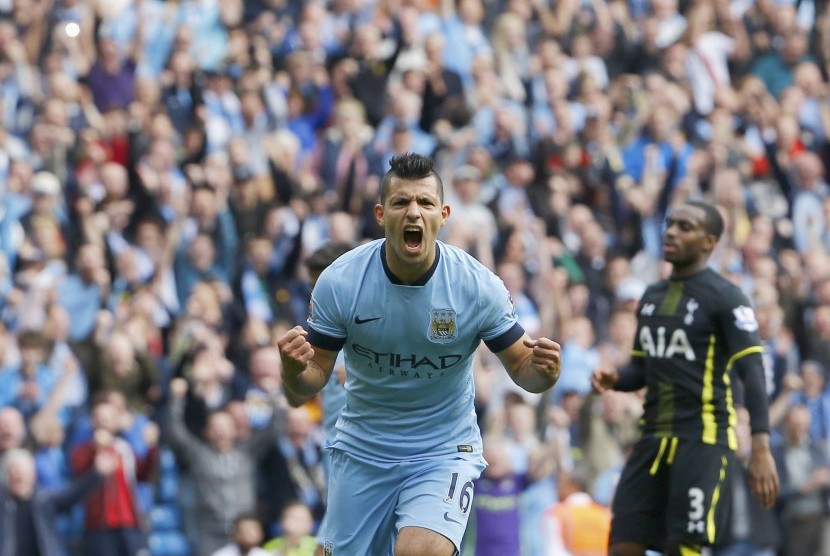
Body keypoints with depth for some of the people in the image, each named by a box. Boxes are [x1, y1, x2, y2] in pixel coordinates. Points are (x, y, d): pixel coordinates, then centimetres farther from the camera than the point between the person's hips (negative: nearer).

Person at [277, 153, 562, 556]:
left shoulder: (480, 286, -16)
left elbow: (520, 367, -3)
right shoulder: (339, 282, -15)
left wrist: (541, 371, -27)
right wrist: (294, 370, -33)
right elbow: (301, 393, -9)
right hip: (361, 453, 2)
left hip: (445, 451, -2)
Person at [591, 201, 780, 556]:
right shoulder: (652, 297, 17)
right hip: (654, 437, 7)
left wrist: (761, 449, -21)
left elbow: (752, 373, -11)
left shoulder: (724, 297, -6)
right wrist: (613, 379, 1)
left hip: (704, 438, -7)